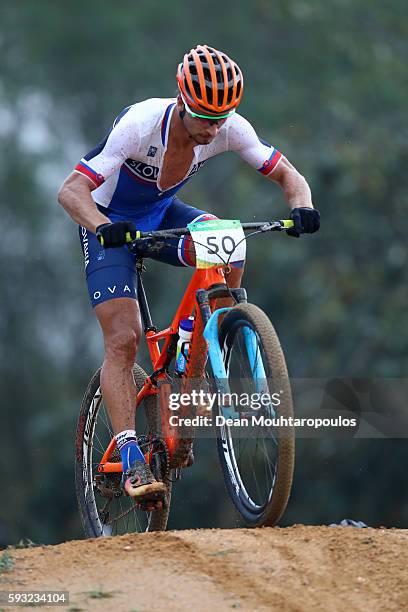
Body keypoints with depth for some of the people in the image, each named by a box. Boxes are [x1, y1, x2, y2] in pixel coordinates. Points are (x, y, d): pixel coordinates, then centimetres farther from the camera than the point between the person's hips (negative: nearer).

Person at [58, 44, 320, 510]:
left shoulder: (230, 128, -22)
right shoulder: (141, 124, -35)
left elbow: (286, 174, -13)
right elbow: (70, 191, -37)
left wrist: (301, 207, -35)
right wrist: (103, 227, -57)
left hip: (162, 214, 4)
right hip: (111, 222, -4)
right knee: (122, 340, -17)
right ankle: (130, 459, -16)